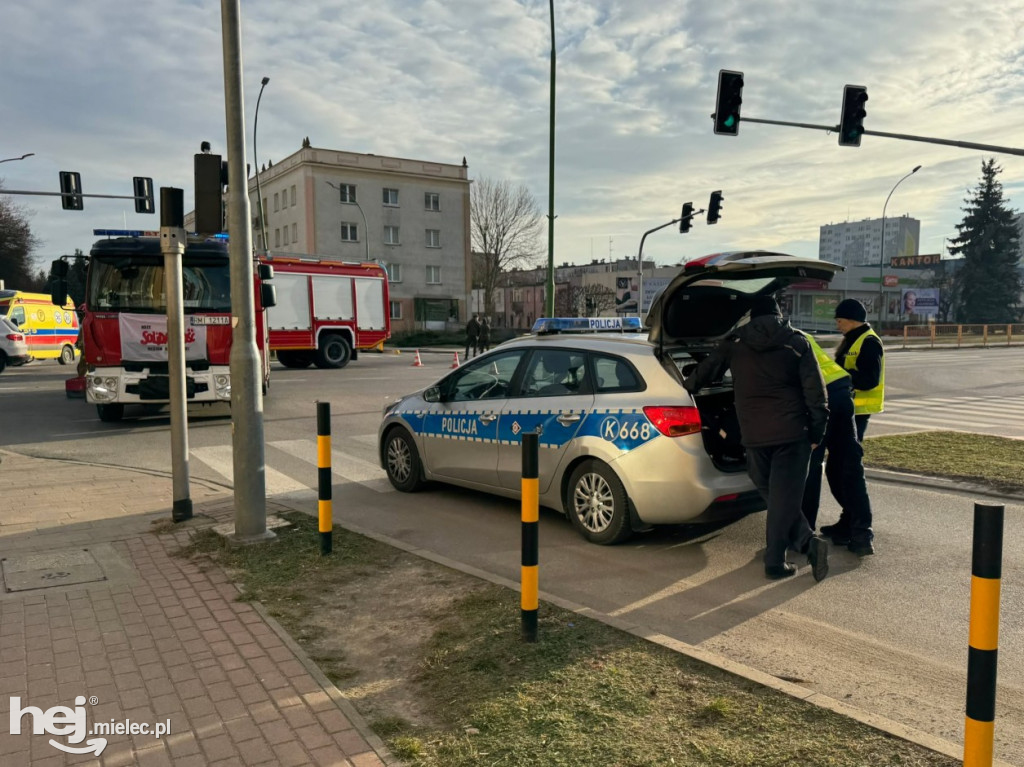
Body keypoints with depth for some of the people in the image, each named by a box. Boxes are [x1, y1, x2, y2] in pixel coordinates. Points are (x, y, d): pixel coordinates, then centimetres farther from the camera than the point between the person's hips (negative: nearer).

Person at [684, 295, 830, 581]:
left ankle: (808, 541, 3)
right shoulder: (797, 342, 4)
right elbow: (815, 390, -1)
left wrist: (685, 387, 36)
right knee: (784, 496, 0)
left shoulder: (734, 343, 7)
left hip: (754, 435, 1)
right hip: (792, 432, -1)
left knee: (771, 493, 13)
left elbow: (705, 371, 17)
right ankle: (775, 561, -2)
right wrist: (816, 432, 4)